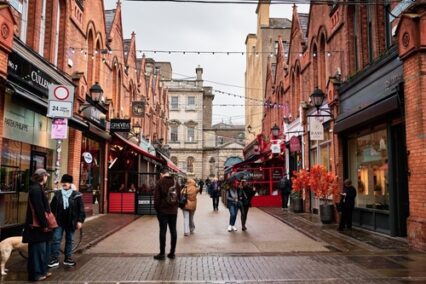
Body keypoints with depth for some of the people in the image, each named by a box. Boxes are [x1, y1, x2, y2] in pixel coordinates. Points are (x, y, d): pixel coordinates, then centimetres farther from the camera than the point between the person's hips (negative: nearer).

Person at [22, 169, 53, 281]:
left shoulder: (37, 188, 14)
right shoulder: (36, 189, -18)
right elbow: (39, 209, -22)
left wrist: (45, 224, 19)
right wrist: (44, 224, -20)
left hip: (39, 224, 10)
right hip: (37, 225, -10)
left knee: (42, 248, 16)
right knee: (37, 249, -2)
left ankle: (42, 271, 24)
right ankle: (35, 274, 7)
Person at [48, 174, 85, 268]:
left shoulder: (77, 195, -3)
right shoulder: (57, 194, 3)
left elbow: (81, 209, -2)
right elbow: (52, 207, 6)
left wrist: (80, 220, -7)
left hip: (71, 222, 0)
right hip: (59, 221, 1)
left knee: (69, 240, 11)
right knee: (56, 239, -3)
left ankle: (68, 258, 22)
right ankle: (54, 259, 5)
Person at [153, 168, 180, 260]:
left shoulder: (160, 182, -8)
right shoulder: (176, 182, 6)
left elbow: (156, 197, -10)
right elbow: (179, 196, 9)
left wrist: (157, 208, 0)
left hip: (163, 211, -4)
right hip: (173, 211, 4)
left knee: (163, 231, 1)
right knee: (173, 231, 8)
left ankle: (162, 253, 4)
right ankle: (172, 253, 14)